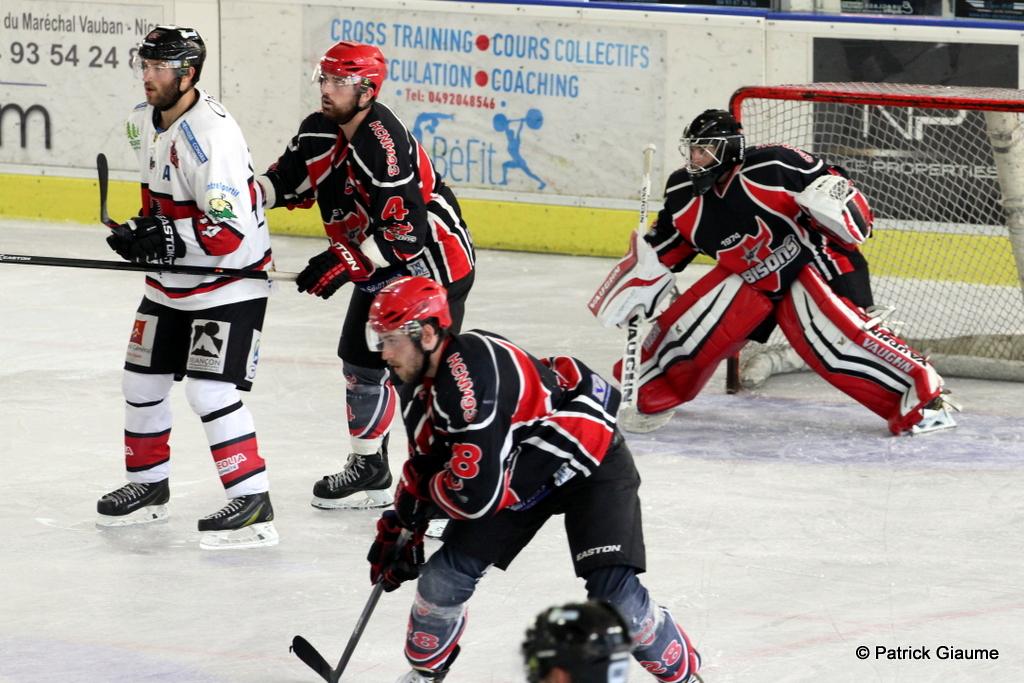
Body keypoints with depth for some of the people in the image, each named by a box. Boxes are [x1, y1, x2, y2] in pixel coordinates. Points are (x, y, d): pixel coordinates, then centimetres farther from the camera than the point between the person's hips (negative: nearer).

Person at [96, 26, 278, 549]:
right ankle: (148, 484, 33)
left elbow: (230, 231, -30)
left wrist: (164, 240, -33)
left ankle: (254, 505, -12)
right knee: (141, 381, 14)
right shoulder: (144, 123, 2)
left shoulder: (210, 135, -28)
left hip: (230, 283, -9)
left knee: (210, 389, -17)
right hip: (171, 283, 9)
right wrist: (146, 230, 5)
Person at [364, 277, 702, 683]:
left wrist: (420, 494, -16)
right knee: (445, 575, 0)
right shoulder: (419, 386, -4)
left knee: (614, 594, -21)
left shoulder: (473, 372, -35)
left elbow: (476, 492, -36)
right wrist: (400, 526, 9)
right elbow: (426, 463, 14)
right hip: (515, 472, 9)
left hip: (590, 462, -9)